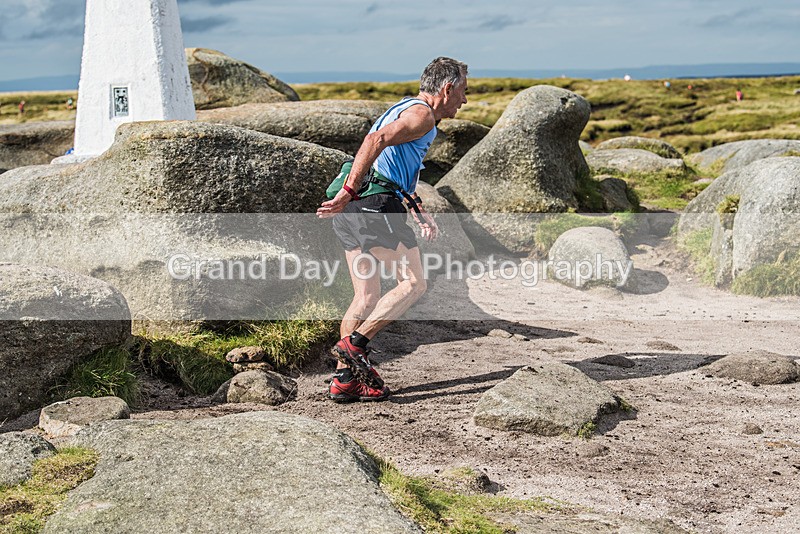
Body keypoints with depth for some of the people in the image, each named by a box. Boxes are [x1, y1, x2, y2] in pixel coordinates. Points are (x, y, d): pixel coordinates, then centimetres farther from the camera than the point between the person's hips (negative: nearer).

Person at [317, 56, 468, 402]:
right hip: (375, 203, -10)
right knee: (413, 283, -4)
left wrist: (420, 213, 21)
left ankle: (344, 379, 7)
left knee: (367, 296, 9)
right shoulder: (422, 114, -4)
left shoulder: (405, 109, 29)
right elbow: (376, 140, -20)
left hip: (352, 208, 10)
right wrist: (348, 192, -25)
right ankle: (355, 344, -11)